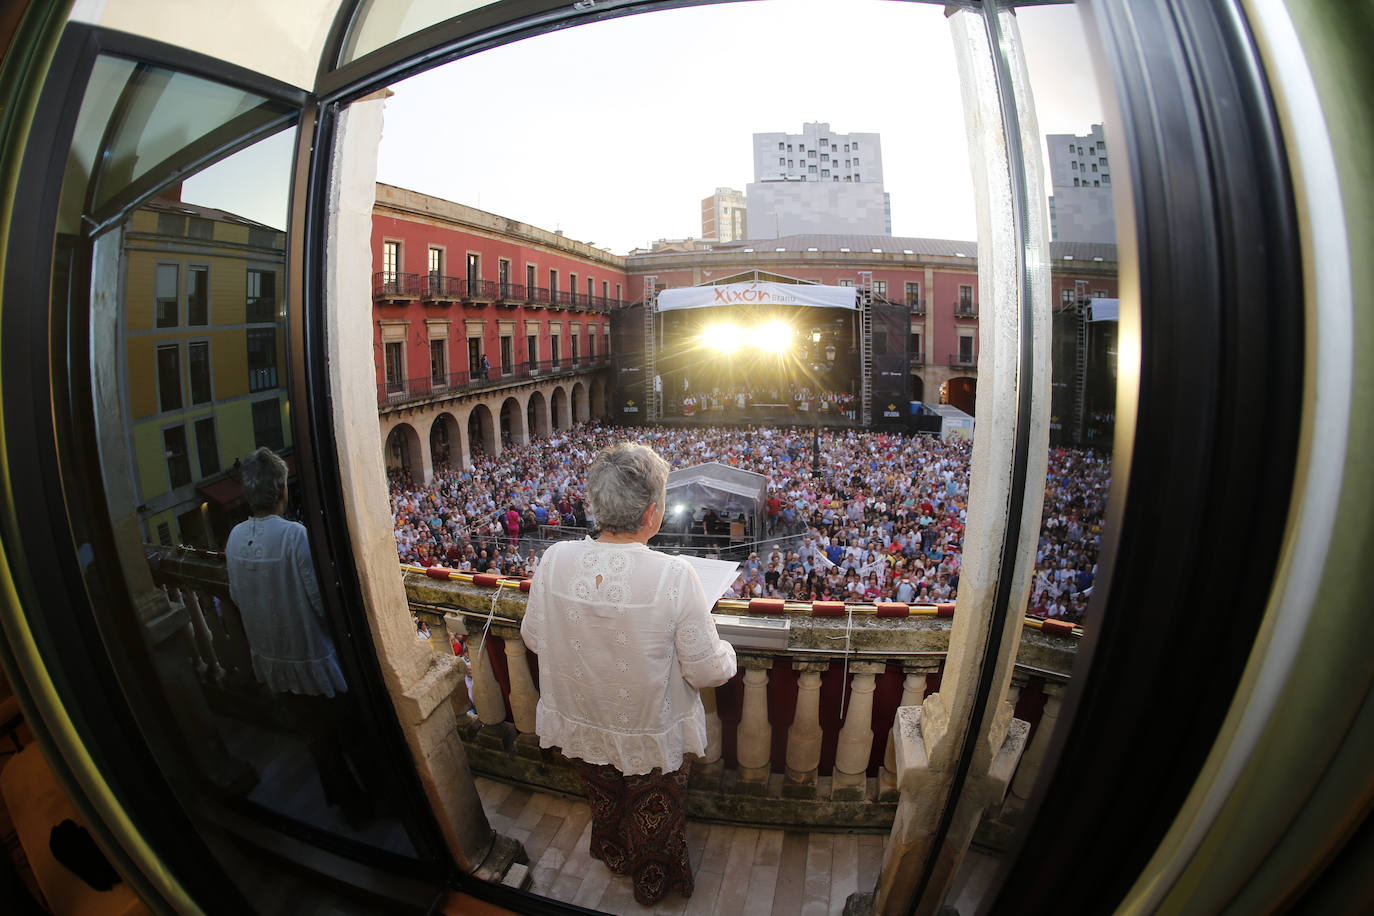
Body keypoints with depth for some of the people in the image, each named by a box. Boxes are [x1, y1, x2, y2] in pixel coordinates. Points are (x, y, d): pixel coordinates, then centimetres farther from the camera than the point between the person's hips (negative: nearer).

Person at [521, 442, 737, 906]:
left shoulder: (554, 560, -23)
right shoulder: (674, 576, -34)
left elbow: (534, 637, -6)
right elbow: (708, 671, -24)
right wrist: (726, 654, -1)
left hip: (585, 724, 4)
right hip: (654, 734, -3)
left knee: (604, 798, 34)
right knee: (653, 813, 28)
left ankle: (613, 856, 63)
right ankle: (654, 881, 55)